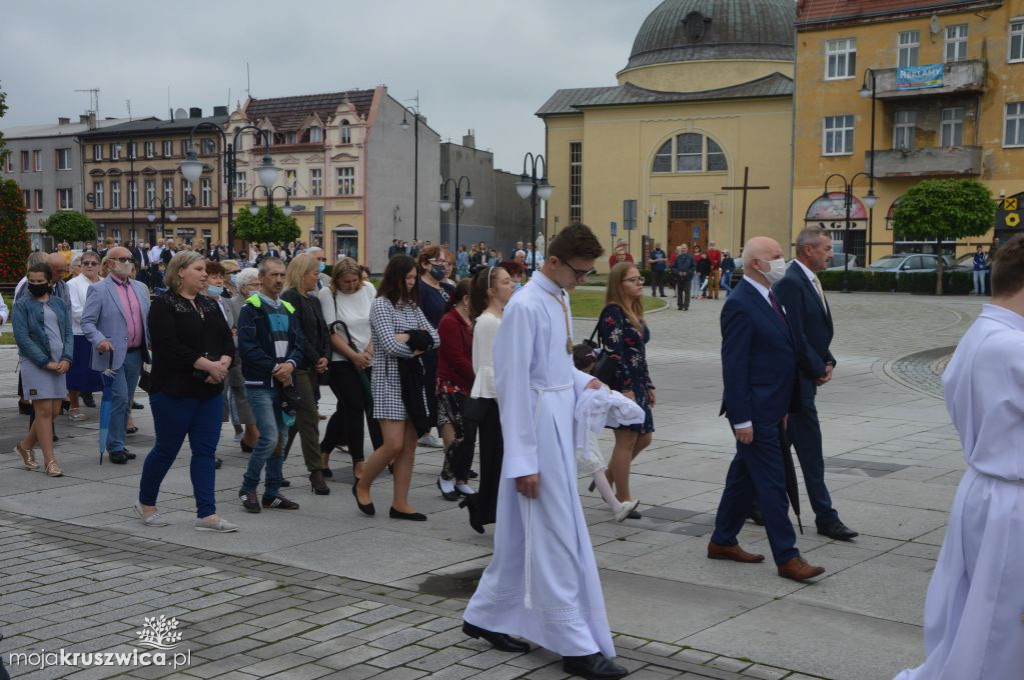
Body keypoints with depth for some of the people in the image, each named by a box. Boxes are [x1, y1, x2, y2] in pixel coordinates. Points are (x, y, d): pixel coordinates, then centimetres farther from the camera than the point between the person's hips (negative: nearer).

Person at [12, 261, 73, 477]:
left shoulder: (59, 304, 11)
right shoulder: (22, 305, -2)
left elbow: (68, 333, 10)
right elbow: (22, 337, -9)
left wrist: (66, 359, -7)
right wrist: (45, 362, -14)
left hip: (59, 363, 5)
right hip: (35, 364, -5)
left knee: (54, 411, 8)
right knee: (44, 411, -6)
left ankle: (25, 446, 30)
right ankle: (49, 461, 1)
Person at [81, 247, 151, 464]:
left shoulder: (141, 288, 13)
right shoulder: (99, 290, -5)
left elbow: (148, 319, 18)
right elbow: (87, 322, -8)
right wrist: (99, 340, -24)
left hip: (136, 354, 6)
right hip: (113, 355, -6)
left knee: (126, 402, 12)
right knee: (120, 399, -10)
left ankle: (117, 444, 22)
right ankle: (115, 447, 1)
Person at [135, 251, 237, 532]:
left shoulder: (209, 304, 13)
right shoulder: (164, 305, -9)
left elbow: (227, 339, 9)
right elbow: (170, 347, -20)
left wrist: (223, 364, -12)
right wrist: (208, 365, -20)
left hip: (210, 391, 6)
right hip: (175, 390, -6)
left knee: (205, 451, 3)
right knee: (167, 449, 5)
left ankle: (206, 514, 5)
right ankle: (145, 503, 26)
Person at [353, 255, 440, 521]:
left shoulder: (412, 306, 14)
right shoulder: (381, 304, -7)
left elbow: (435, 338, 6)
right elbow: (391, 346, -17)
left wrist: (408, 338, -11)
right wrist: (418, 344, -2)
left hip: (413, 378, 7)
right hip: (390, 379, -7)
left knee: (409, 445, 4)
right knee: (394, 445, -10)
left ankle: (400, 503, 10)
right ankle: (362, 486, 13)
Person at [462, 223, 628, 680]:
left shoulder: (559, 298, 8)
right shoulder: (526, 307, -18)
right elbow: (515, 385, -20)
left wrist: (582, 381, 6)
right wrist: (523, 461, -20)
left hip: (559, 424, 9)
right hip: (536, 430, -9)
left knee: (522, 534, 17)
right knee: (559, 539, -2)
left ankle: (485, 616, 30)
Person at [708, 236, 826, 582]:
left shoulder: (767, 299, 13)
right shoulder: (740, 304, -17)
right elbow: (733, 365, -19)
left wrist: (783, 407, 19)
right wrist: (742, 418, -21)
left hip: (769, 409, 10)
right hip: (754, 411, -10)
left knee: (744, 477, 17)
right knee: (772, 484, -4)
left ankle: (722, 541, 28)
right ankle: (787, 557, 2)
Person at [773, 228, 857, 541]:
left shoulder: (809, 281, 14)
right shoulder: (790, 283, -18)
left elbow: (819, 330, 19)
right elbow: (795, 336, -21)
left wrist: (828, 362, 4)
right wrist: (818, 369, -11)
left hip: (807, 377, 10)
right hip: (796, 378, -10)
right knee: (810, 449, -3)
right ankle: (825, 517, 3)